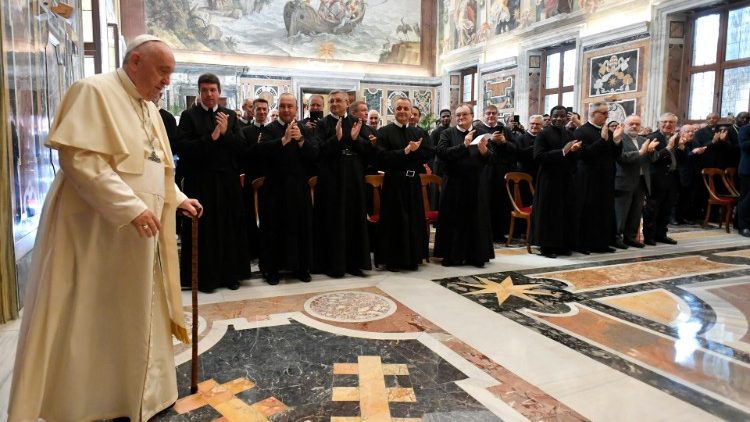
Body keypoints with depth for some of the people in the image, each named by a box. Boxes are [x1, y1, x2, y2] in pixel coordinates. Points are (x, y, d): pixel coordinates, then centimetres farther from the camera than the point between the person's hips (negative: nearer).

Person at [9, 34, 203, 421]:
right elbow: (79, 159, -21)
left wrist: (178, 199, 13)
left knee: (135, 316, 14)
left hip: (139, 233, 9)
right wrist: (131, 207, -26)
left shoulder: (148, 108, 15)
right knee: (84, 322, 2)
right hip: (95, 229, -8)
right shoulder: (94, 92, -11)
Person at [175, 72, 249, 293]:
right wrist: (211, 138, -16)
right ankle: (205, 277, 14)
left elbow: (241, 147, 1)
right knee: (204, 230, 3)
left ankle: (230, 274, 18)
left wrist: (226, 133, -14)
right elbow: (183, 148, -10)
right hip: (201, 182, -2)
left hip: (228, 182, 3)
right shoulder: (189, 116, 0)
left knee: (230, 228, 7)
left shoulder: (230, 116, 8)